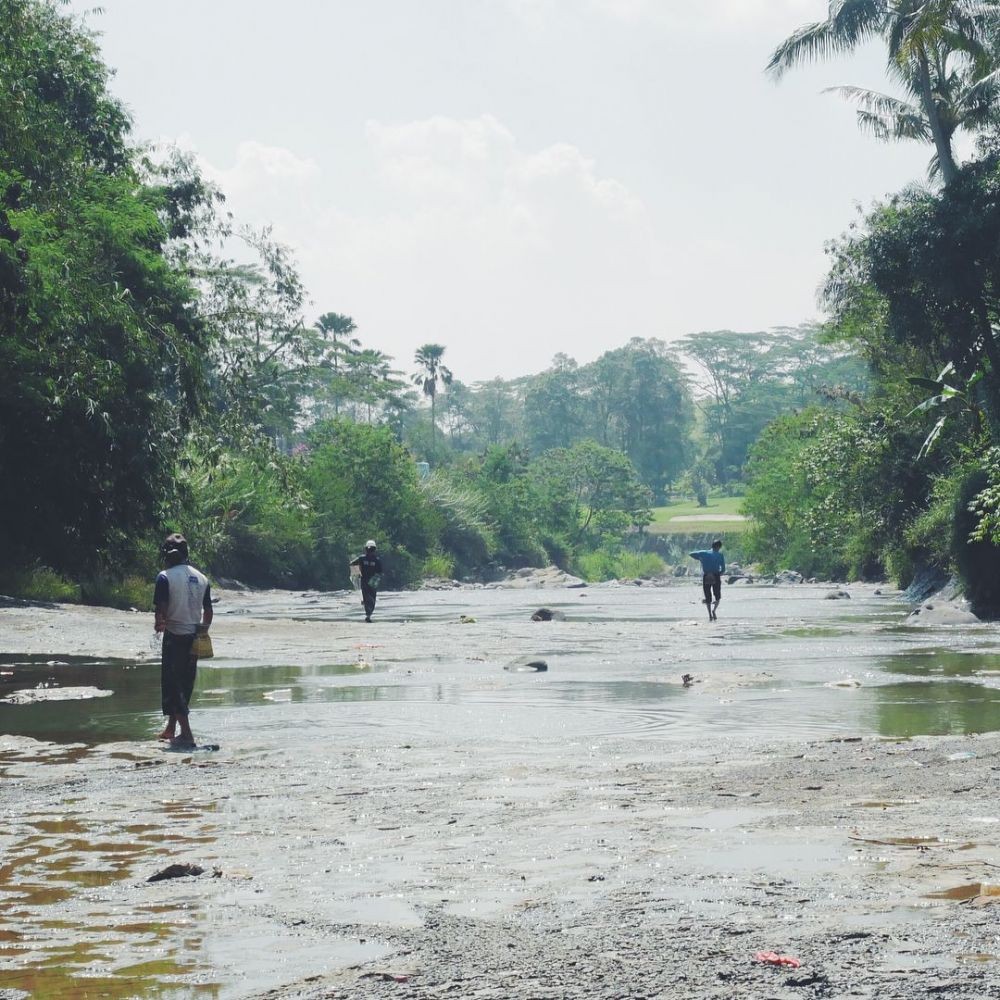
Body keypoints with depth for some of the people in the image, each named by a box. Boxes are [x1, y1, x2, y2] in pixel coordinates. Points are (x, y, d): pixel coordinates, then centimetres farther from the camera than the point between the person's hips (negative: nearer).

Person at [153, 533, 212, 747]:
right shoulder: (201, 578, 7)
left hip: (175, 637, -6)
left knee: (172, 685, 0)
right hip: (194, 638, 6)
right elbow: (208, 611, 10)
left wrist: (159, 624, 1)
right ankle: (170, 728, 30)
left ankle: (186, 734, -8)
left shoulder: (166, 577, -11)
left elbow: (161, 609, -17)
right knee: (185, 683, 17)